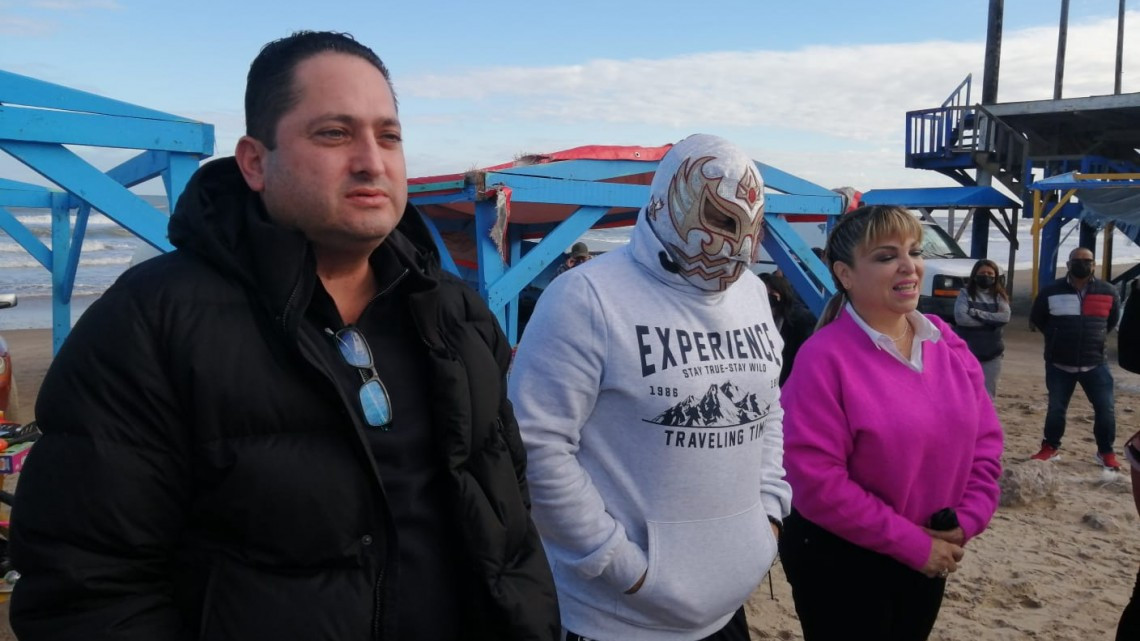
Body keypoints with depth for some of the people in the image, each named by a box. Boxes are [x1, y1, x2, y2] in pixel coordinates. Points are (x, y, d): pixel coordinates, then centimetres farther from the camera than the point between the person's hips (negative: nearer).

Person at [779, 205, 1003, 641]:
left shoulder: (946, 343, 0)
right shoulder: (824, 357, -20)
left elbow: (986, 437, 6)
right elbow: (817, 481, -23)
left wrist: (967, 521, -7)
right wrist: (913, 543, -17)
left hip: (931, 560, 6)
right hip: (840, 563, -6)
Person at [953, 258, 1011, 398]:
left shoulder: (999, 295, 7)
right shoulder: (965, 293, -1)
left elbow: (1005, 317, -10)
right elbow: (960, 317, -16)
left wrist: (977, 313, -15)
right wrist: (991, 321, -11)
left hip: (992, 353, 3)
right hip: (967, 352, -2)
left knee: (987, 394, 7)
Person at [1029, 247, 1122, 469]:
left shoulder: (1108, 292, -1)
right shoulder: (1051, 291, -6)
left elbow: (1113, 319, 18)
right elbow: (1036, 319, 9)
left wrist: (1097, 337, 12)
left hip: (1096, 363, 1)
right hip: (1059, 364, -1)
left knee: (1106, 409, 0)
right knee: (1056, 408, 8)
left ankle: (1106, 451, 18)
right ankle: (1050, 446, 25)